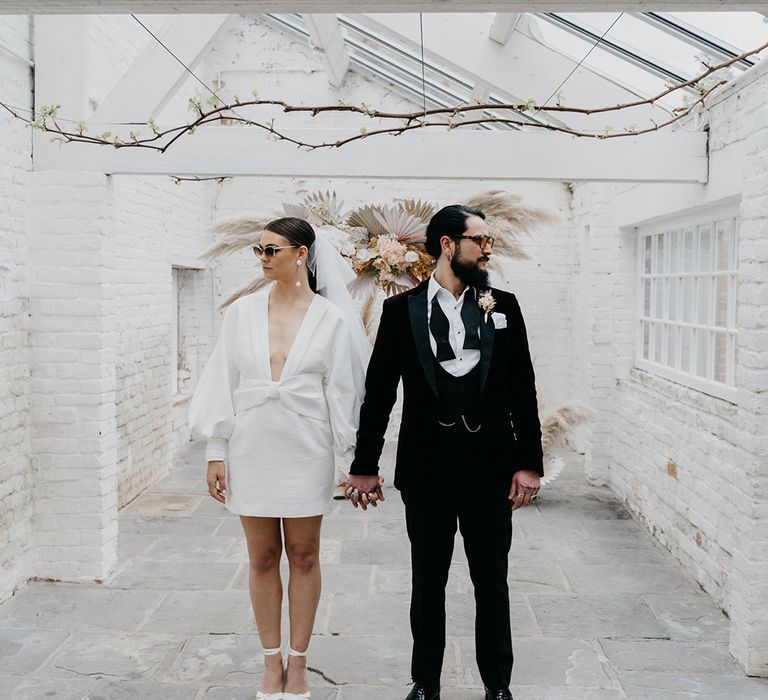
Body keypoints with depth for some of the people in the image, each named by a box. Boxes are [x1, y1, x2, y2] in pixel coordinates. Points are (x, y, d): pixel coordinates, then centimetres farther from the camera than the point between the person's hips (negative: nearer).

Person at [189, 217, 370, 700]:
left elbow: (342, 392, -1)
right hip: (251, 450, 2)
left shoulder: (331, 319, -3)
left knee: (304, 557, 8)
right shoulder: (242, 313, 2)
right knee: (262, 558, 10)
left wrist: (354, 459, -2)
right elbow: (223, 383, 4)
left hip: (306, 452, -2)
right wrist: (217, 453, 1)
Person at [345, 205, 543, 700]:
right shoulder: (402, 309, -1)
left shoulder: (503, 306, 3)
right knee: (428, 584, 12)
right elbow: (379, 392, 1)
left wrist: (529, 463, -2)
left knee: (492, 582, 11)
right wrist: (364, 465, 1)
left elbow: (523, 391, 3)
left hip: (490, 467, 1)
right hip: (426, 468, -1)